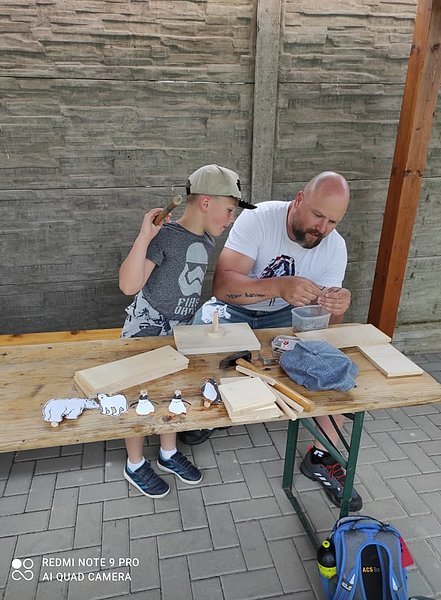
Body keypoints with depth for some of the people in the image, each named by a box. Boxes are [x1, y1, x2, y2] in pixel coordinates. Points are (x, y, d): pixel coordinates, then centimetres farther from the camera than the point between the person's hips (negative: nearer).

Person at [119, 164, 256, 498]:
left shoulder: (206, 240, 3)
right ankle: (135, 465, 29)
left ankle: (169, 454, 39)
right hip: (146, 331, -7)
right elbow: (129, 285, -31)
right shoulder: (163, 237, -22)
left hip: (179, 332, 8)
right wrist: (145, 235, -34)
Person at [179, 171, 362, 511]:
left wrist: (337, 307, -36)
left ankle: (321, 458, 6)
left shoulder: (335, 247, -12)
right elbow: (222, 285, -35)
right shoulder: (258, 219, -24)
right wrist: (279, 286, -50)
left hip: (284, 316, 3)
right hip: (234, 310, -2)